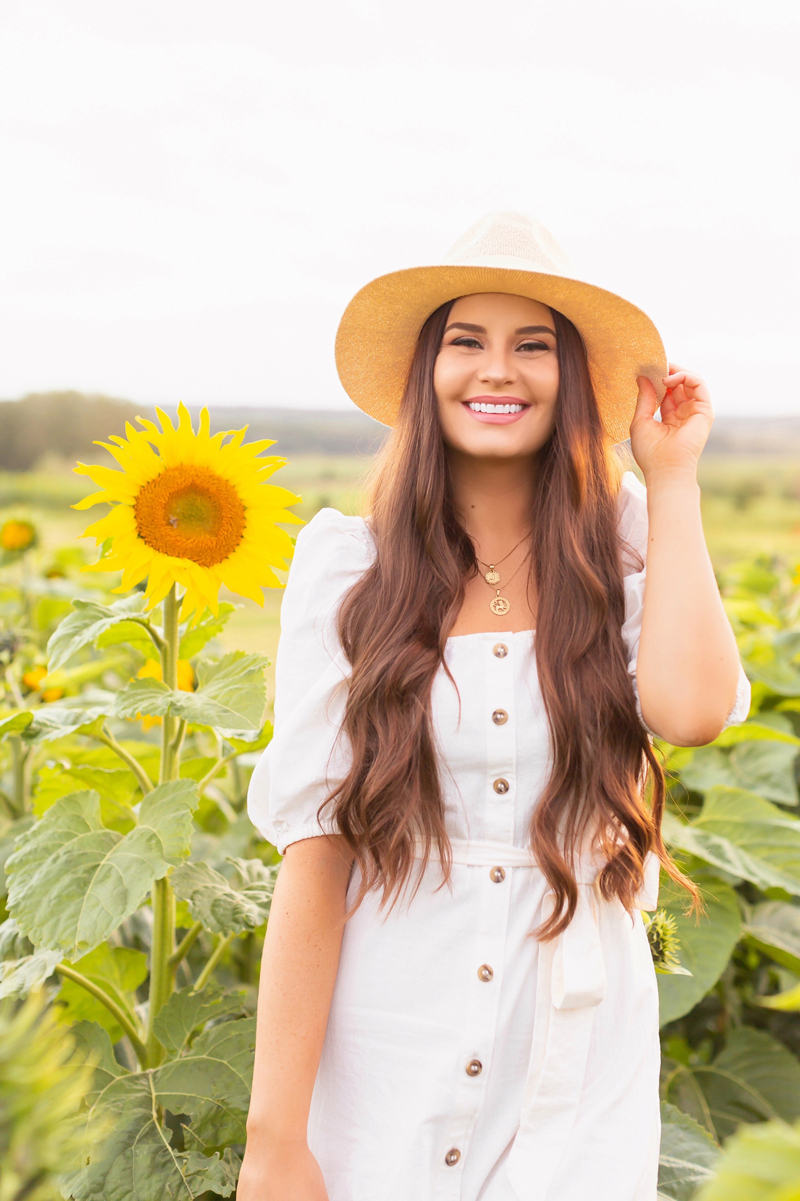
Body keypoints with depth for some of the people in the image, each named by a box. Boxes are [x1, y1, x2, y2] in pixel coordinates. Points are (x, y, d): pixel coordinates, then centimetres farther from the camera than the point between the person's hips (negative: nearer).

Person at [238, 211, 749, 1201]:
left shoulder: (624, 554, -1)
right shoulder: (349, 566, -6)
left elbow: (694, 708, -22)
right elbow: (314, 851, -10)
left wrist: (671, 479, -10)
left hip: (580, 1055, 1)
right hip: (385, 1053, -1)